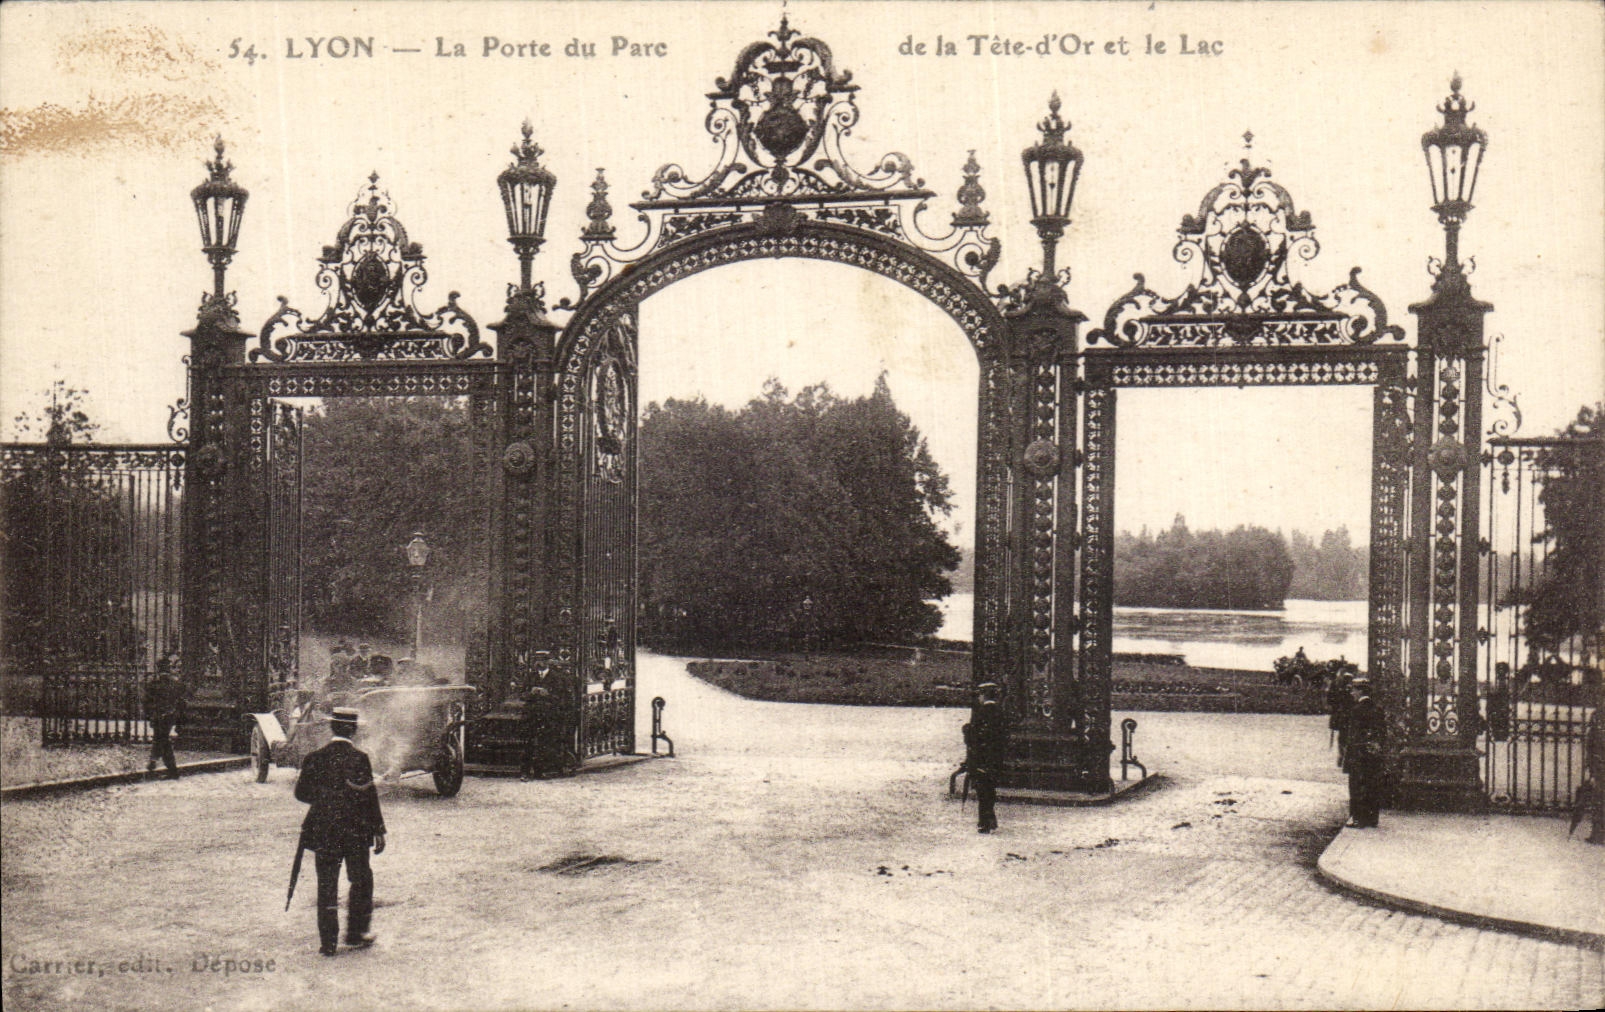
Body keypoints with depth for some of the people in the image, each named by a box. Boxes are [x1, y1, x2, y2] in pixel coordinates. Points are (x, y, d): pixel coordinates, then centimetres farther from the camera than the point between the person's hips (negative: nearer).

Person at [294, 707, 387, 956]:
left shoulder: (315, 758, -2)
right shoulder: (359, 758, -11)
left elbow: (301, 792, 5)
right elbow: (369, 798, -10)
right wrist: (378, 831, -3)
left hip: (323, 831, 2)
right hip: (356, 832, -2)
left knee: (327, 884, 8)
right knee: (361, 880, 15)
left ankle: (328, 941, 8)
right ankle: (356, 933, 20)